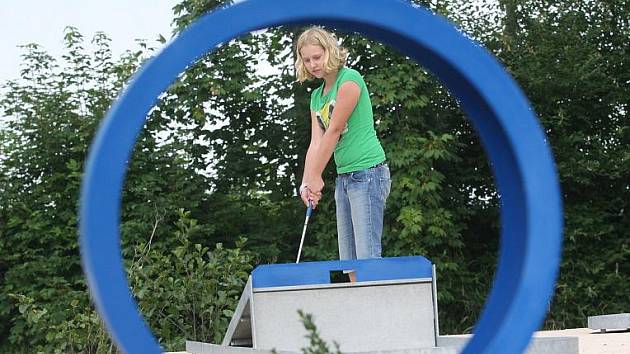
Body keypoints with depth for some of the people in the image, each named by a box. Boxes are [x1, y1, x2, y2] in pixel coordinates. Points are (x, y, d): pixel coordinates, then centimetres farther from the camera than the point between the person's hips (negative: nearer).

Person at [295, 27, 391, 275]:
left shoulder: (349, 80, -9)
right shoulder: (317, 96, 16)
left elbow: (334, 131, -11)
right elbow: (316, 143, 8)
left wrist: (316, 177, -9)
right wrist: (305, 183, -6)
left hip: (368, 173, -9)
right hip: (344, 178, 9)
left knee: (368, 256, -13)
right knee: (348, 261, 6)